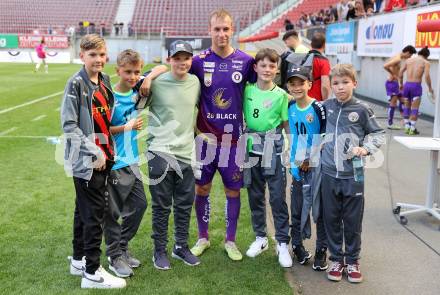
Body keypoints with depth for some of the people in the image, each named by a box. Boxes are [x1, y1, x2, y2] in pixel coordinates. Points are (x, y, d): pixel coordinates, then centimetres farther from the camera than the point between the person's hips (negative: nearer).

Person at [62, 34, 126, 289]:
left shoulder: (104, 81, 9)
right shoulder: (76, 83, -12)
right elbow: (69, 125, -15)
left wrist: (108, 151, 10)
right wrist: (94, 152, -16)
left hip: (103, 157, 7)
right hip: (86, 160, -7)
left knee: (84, 210, 17)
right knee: (94, 214, -4)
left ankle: (79, 260, 31)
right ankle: (92, 273, 6)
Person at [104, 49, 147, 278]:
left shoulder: (136, 92, 2)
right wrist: (126, 127, -17)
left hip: (132, 160, 7)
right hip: (114, 163, -7)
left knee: (139, 204, 14)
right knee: (113, 212, 5)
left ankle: (122, 248, 31)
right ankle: (115, 257, 21)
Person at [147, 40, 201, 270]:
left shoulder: (195, 82, 6)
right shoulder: (156, 83, -7)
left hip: (186, 152, 4)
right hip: (160, 152, -4)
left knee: (185, 204, 12)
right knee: (162, 206, 4)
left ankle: (181, 247, 29)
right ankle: (160, 251, 19)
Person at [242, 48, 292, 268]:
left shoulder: (281, 95, -3)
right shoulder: (247, 91, 3)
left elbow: (287, 125, 1)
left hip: (273, 148, -3)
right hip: (251, 147, 3)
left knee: (278, 197, 0)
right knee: (255, 196, 12)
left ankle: (282, 243, 10)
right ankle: (260, 238, 27)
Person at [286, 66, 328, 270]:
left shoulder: (318, 108, -11)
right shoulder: (290, 107, 4)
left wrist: (310, 159, -10)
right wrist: (294, 162, 6)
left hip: (317, 164, -4)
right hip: (298, 165, 4)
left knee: (319, 208, 2)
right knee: (298, 206, 11)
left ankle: (321, 250, 13)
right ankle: (297, 244, 26)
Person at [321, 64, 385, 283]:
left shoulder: (361, 110, -4)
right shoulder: (326, 107, 2)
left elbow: (378, 133, 6)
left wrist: (366, 148, -10)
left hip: (353, 175, -2)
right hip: (329, 173, 2)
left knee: (353, 220, 7)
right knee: (331, 219, 9)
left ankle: (352, 260, 23)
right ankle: (336, 258, 24)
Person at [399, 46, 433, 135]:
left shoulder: (409, 60, 13)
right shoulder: (426, 62, 1)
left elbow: (400, 72, 11)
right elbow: (427, 76, -11)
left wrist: (401, 84, 22)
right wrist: (430, 88, 1)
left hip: (407, 85, 4)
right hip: (416, 86, -4)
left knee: (406, 107, 15)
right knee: (414, 109, 2)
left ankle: (407, 127, 17)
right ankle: (412, 129, 2)